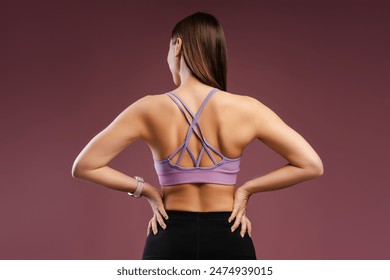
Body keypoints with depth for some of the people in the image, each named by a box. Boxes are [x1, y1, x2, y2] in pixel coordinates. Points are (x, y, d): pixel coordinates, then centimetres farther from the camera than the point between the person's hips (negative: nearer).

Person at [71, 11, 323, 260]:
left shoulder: (150, 110, -7)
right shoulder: (245, 109, -7)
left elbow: (84, 166, -2)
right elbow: (311, 164, -6)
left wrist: (146, 190, 2)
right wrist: (247, 189, -1)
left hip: (169, 244, 0)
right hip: (228, 243, 0)